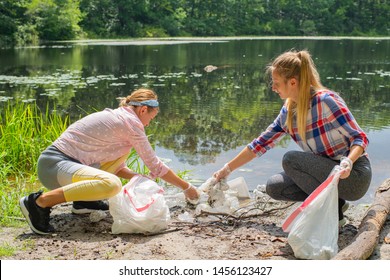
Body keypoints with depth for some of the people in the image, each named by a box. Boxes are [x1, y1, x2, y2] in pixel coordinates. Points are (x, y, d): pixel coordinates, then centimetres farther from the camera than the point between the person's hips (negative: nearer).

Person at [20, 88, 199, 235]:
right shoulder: (131, 122, -8)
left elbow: (117, 168, 25)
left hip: (66, 161, 10)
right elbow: (155, 166, -5)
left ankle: (83, 200, 9)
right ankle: (40, 202, -23)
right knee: (112, 184, -34)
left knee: (123, 149, 18)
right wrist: (186, 187, 7)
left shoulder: (115, 116, 20)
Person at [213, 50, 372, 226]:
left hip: (354, 176, -7)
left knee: (291, 159, -23)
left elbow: (360, 138, -17)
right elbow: (261, 144, 9)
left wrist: (348, 161, -38)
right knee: (273, 187, -4)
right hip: (327, 172, 7)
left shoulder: (326, 101, -19)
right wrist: (227, 169, 10)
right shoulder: (288, 112, 2)